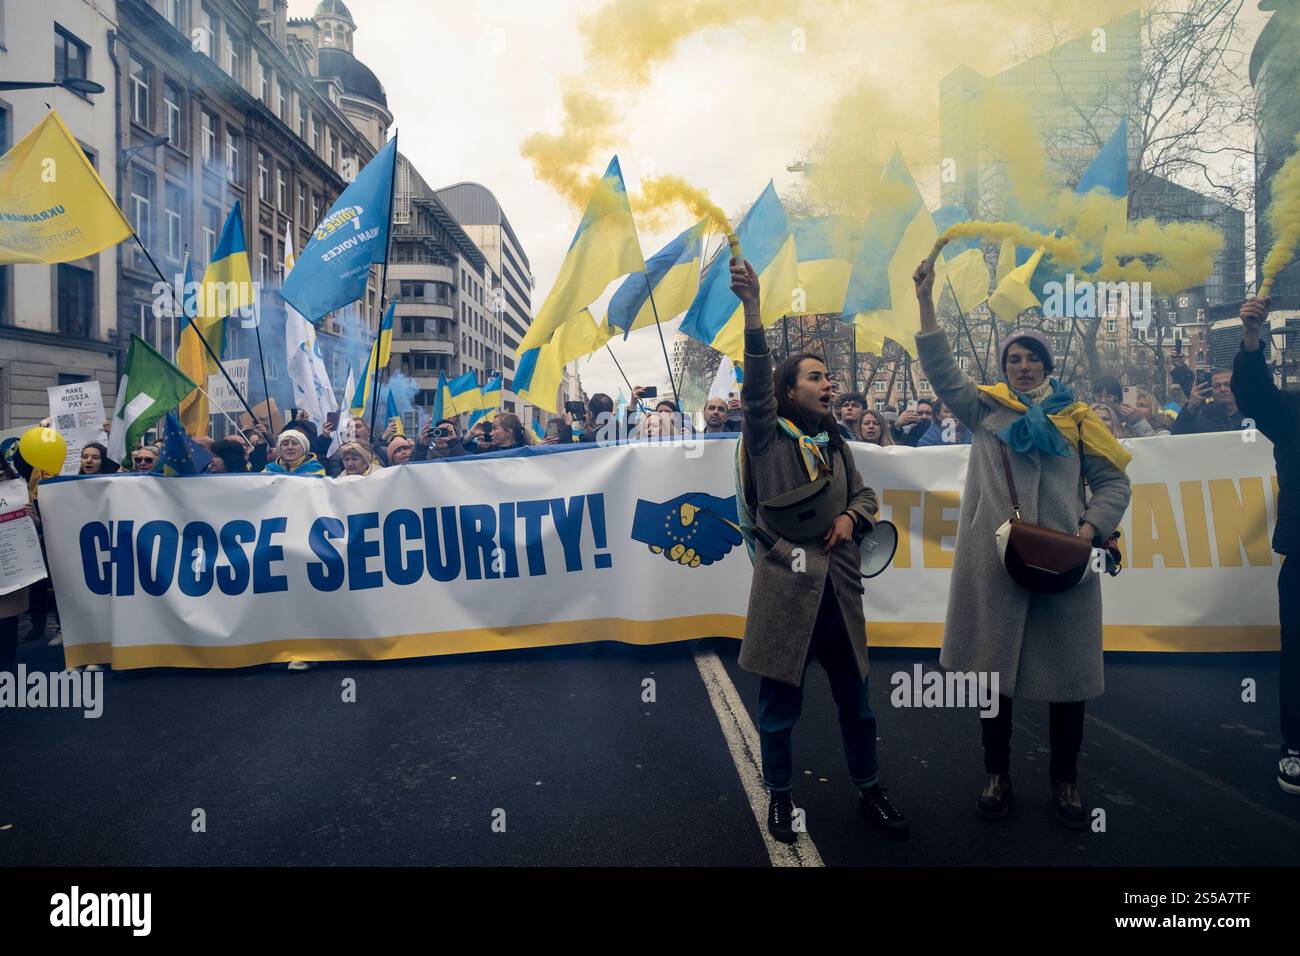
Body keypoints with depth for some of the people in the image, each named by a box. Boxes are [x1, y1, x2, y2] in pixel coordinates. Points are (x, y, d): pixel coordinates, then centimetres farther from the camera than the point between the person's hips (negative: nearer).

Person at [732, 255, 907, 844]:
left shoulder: (835, 444, 15)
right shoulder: (767, 436, -2)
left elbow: (865, 493, 23)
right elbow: (755, 383, -19)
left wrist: (850, 518, -1)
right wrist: (752, 309, -32)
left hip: (838, 590, 5)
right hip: (786, 589, -5)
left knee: (856, 703, 15)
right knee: (779, 709, 8)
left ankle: (869, 789, 34)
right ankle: (780, 795, 28)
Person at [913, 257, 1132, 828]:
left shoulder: (1075, 419, 9)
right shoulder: (985, 409, 9)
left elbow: (1115, 483, 9)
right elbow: (941, 371, -2)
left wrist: (1091, 529, -8)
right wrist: (926, 303, -8)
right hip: (993, 560, 0)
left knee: (1068, 670, 5)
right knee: (994, 666, 7)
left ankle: (1065, 780, 23)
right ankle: (997, 774, 22)